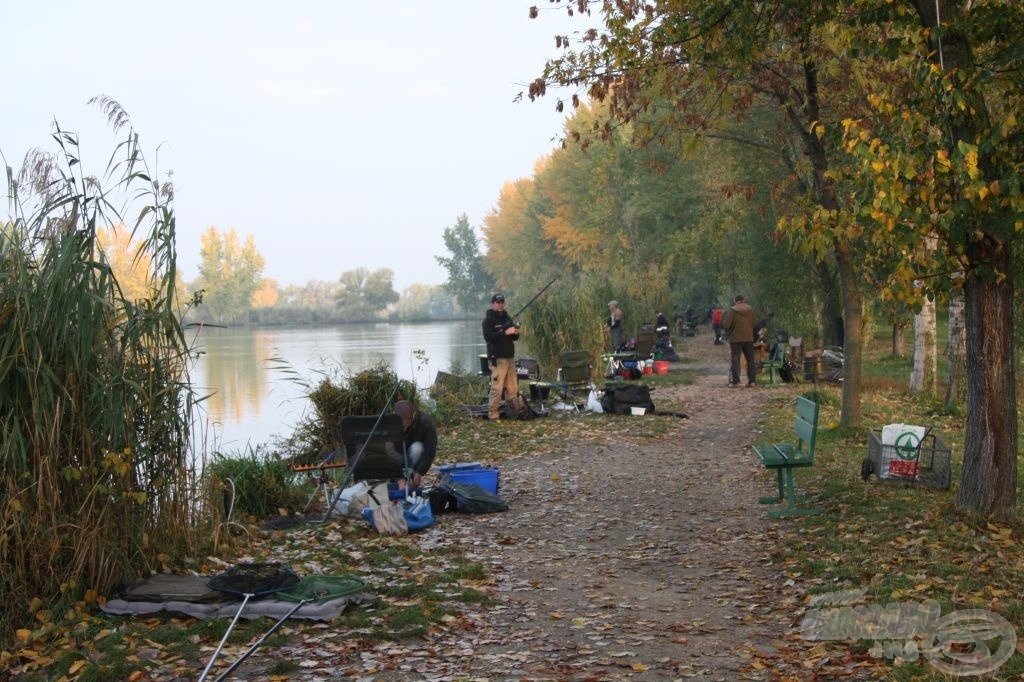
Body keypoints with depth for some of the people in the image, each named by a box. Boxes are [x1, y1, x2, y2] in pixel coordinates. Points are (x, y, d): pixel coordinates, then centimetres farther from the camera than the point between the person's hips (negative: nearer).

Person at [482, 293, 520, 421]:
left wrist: (516, 333, -1)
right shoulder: (489, 319, -4)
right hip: (497, 358, -7)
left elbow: (514, 338, 23)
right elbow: (488, 337, -18)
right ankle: (493, 415, -8)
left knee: (513, 388, 8)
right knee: (497, 388, -12)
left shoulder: (507, 318, 18)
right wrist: (505, 333, -23)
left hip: (510, 357, 7)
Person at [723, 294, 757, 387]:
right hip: (749, 338, 3)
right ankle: (752, 380, 8)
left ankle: (735, 381, -6)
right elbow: (753, 324, 6)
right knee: (750, 360, 10)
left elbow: (726, 325, -13)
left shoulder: (732, 311, -11)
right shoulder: (750, 310, 2)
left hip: (736, 338, -3)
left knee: (735, 360, 0)